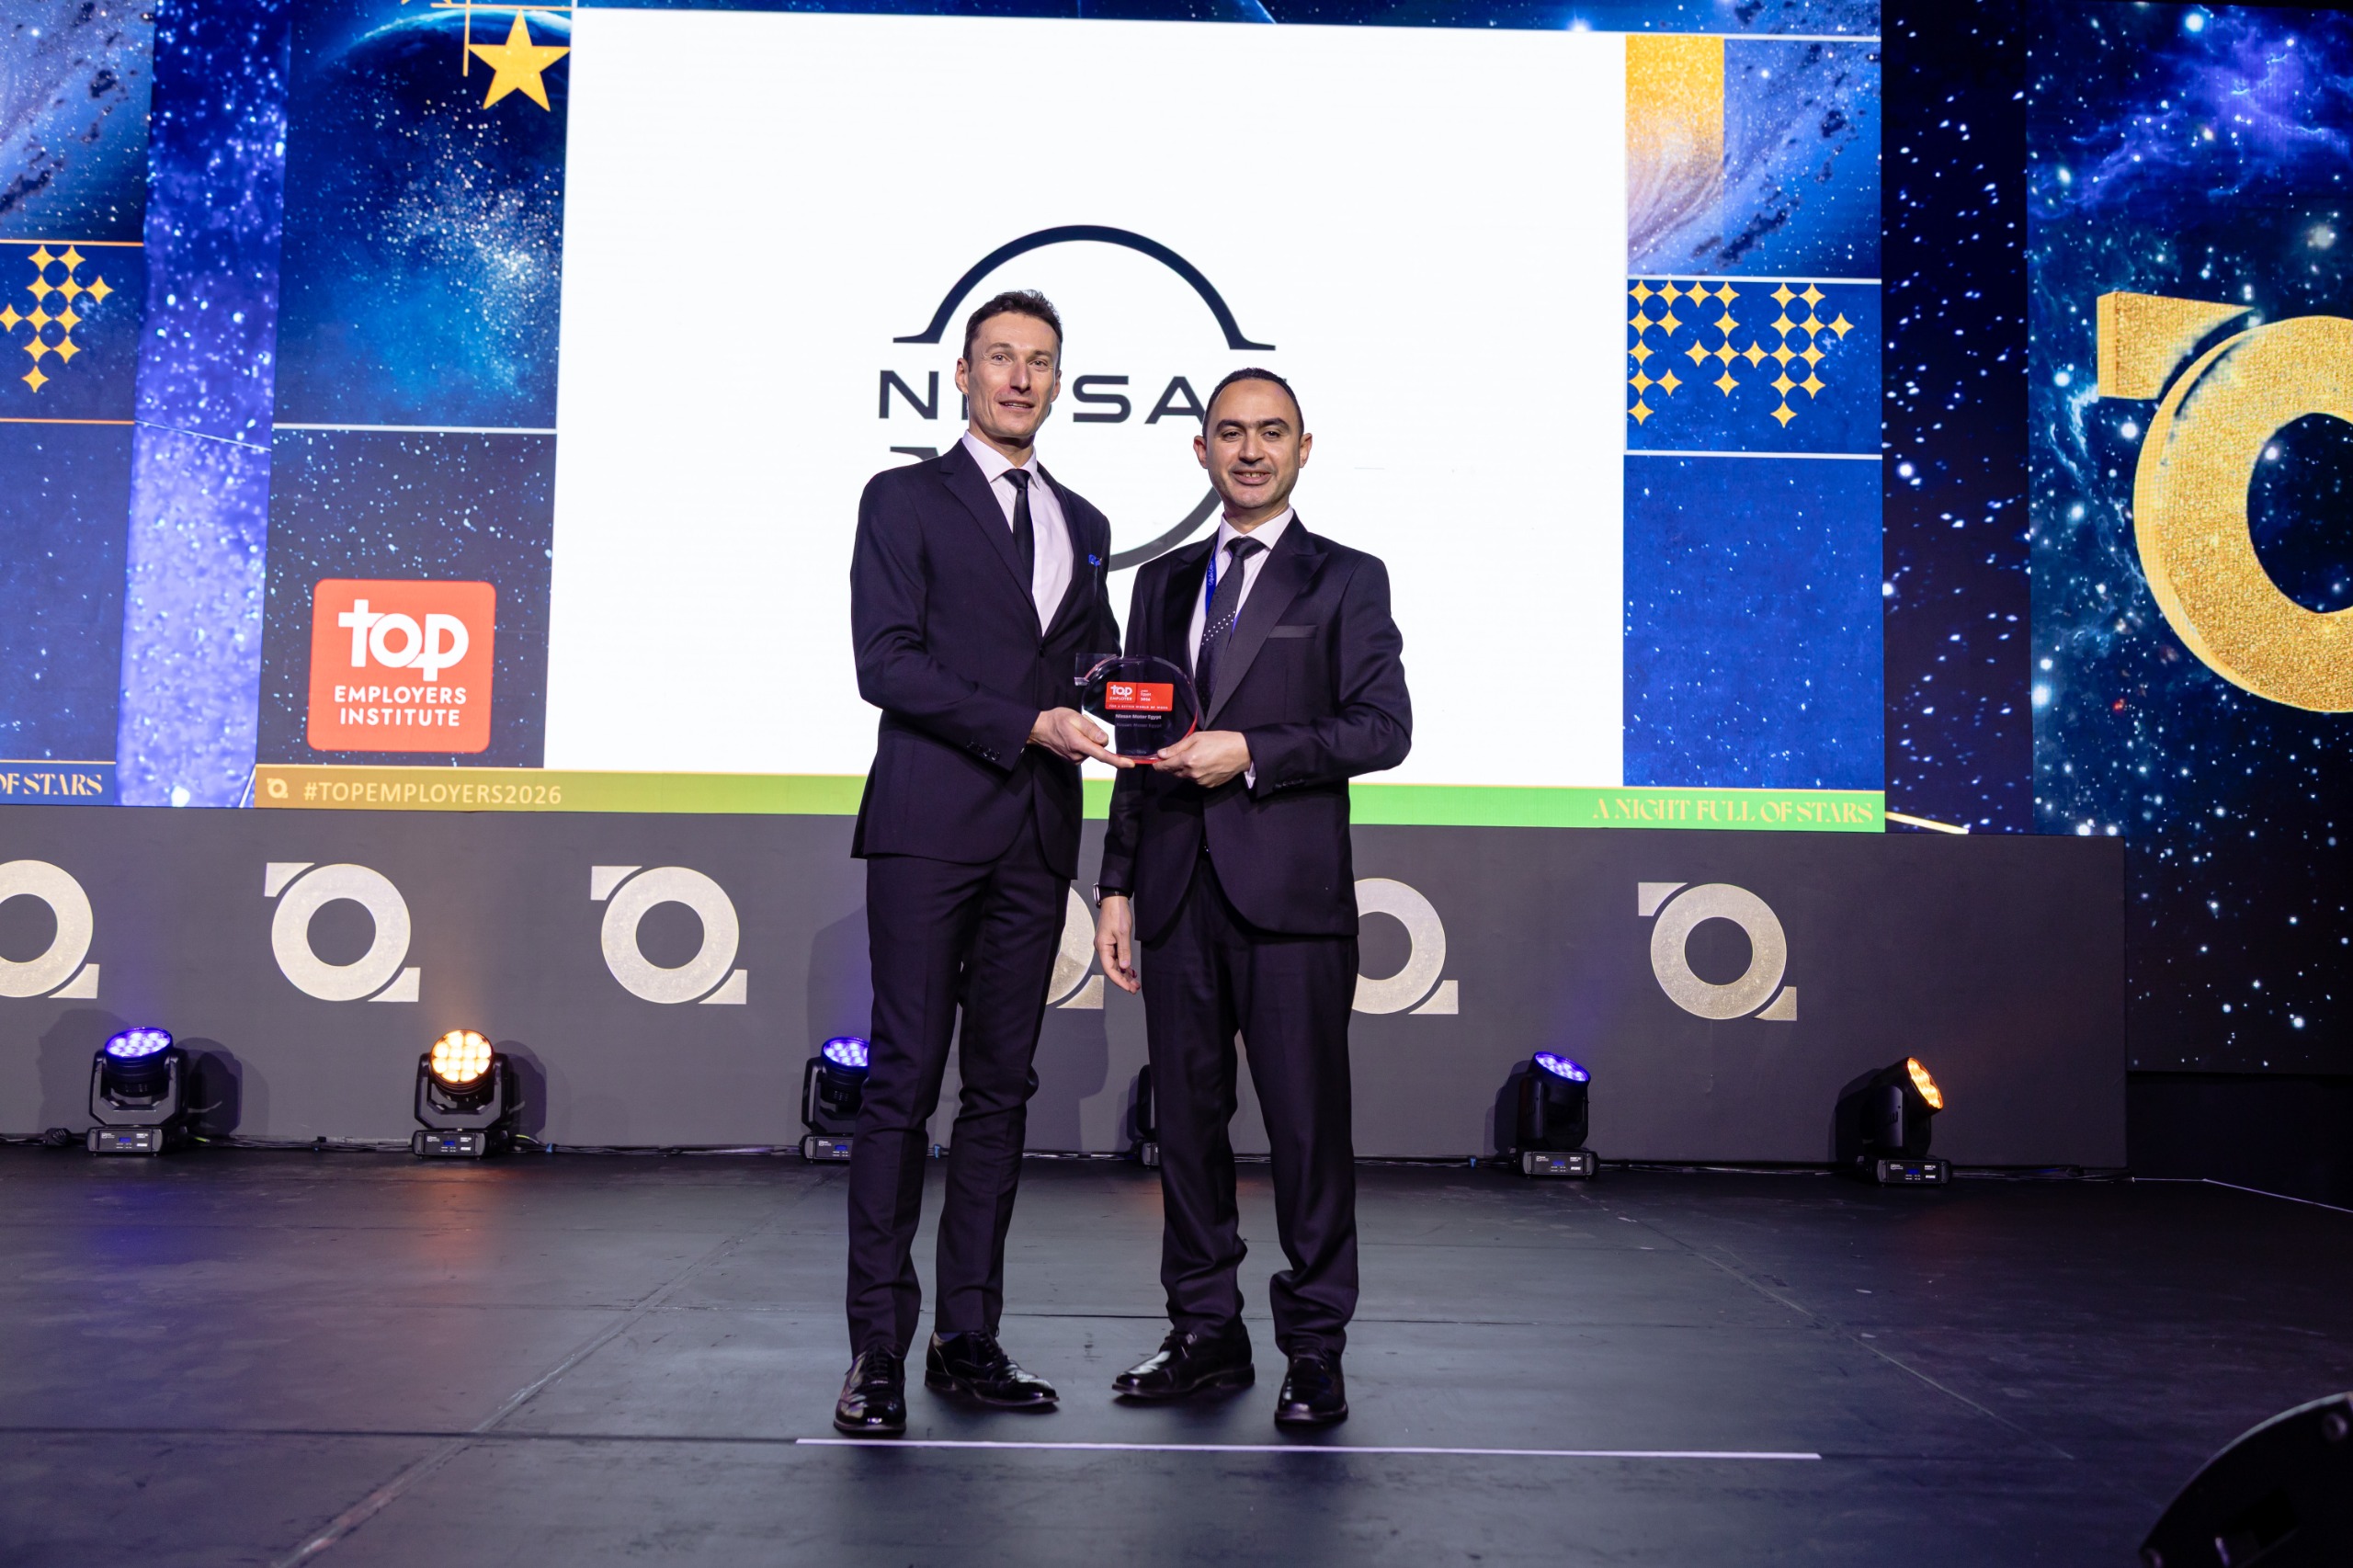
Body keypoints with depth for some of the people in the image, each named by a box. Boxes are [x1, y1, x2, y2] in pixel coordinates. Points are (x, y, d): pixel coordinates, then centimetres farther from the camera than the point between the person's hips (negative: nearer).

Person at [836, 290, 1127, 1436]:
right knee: (903, 1083, -6)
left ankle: (968, 1338, 12)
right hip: (930, 826, -5)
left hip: (1037, 836, 5)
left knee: (1002, 1087, 6)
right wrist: (1026, 724, -14)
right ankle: (878, 1346, 0)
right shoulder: (904, 500, 4)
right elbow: (886, 663, -7)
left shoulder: (1081, 524, 21)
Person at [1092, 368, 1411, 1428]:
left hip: (1289, 896, -4)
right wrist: (1117, 884, 11)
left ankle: (1314, 1350, 7)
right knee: (1187, 1116, 8)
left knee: (1307, 1124, -3)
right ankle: (1206, 1332, 20)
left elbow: (1384, 727, -4)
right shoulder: (1162, 583, 18)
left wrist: (1252, 754, -14)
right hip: (1177, 893, 5)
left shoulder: (1346, 581, 5)